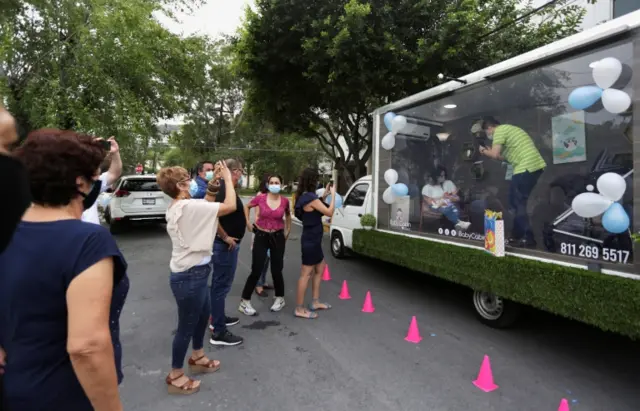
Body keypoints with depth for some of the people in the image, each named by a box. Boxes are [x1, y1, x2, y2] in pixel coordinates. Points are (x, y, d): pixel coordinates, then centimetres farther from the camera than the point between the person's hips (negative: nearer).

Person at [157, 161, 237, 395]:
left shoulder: (176, 208, 7)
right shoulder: (188, 206, -24)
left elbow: (206, 205, 16)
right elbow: (230, 206, -24)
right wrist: (227, 178, -12)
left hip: (192, 273, 10)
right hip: (190, 276, -10)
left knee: (203, 314, 26)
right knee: (187, 325, 8)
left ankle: (197, 358, 47)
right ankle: (175, 376, 28)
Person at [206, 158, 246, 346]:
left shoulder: (223, 187, 11)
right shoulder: (224, 189, -20)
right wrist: (225, 237, -23)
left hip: (226, 244, 11)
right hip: (226, 245, -11)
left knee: (219, 283, 20)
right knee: (221, 285, -3)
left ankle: (219, 317, 36)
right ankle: (219, 332, 7)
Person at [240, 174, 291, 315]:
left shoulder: (285, 201, -5)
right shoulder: (260, 198, -9)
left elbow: (288, 215, 17)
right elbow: (246, 207, 11)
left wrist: (287, 231, 13)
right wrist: (248, 223, 5)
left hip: (278, 237, 1)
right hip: (261, 236, -1)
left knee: (276, 270, 7)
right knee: (256, 271, -2)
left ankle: (280, 299, 29)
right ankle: (244, 302, 11)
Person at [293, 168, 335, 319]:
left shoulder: (304, 197, 8)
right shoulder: (310, 197, -21)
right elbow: (329, 212, -18)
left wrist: (324, 196, 11)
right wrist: (333, 195, -7)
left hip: (312, 239, 10)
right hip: (311, 240, -10)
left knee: (320, 268, 19)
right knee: (306, 274, -2)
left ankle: (315, 302, 28)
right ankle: (299, 309, 8)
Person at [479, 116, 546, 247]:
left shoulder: (499, 131, -4)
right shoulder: (508, 128, 25)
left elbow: (495, 155, -13)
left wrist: (484, 151, 6)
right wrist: (489, 151, 28)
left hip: (526, 167, -10)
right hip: (536, 165, 10)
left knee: (517, 203, -4)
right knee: (518, 201, 16)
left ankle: (527, 238, -4)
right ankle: (518, 235, 23)